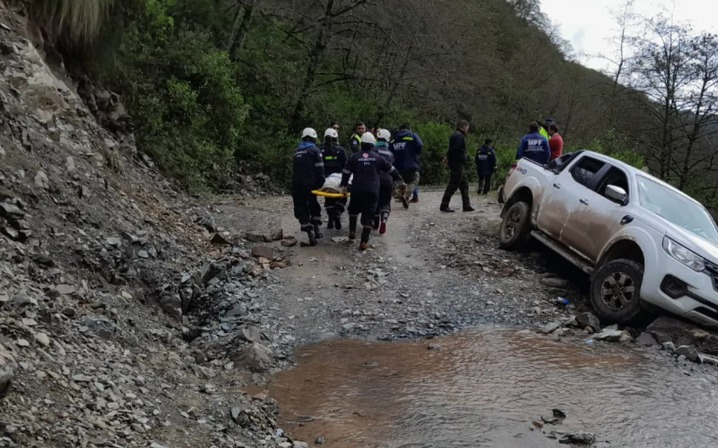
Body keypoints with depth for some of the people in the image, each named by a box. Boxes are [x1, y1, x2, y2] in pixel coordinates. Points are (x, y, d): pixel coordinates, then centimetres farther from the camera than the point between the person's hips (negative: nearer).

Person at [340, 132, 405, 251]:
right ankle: (364, 242, -5)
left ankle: (352, 231, 19)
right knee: (368, 215, 0)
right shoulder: (377, 157, 7)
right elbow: (391, 170, 12)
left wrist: (344, 185, 14)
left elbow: (346, 172, 5)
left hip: (357, 189, 1)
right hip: (372, 191, -1)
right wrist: (400, 181, 20)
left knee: (354, 209, 27)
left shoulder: (354, 157, 6)